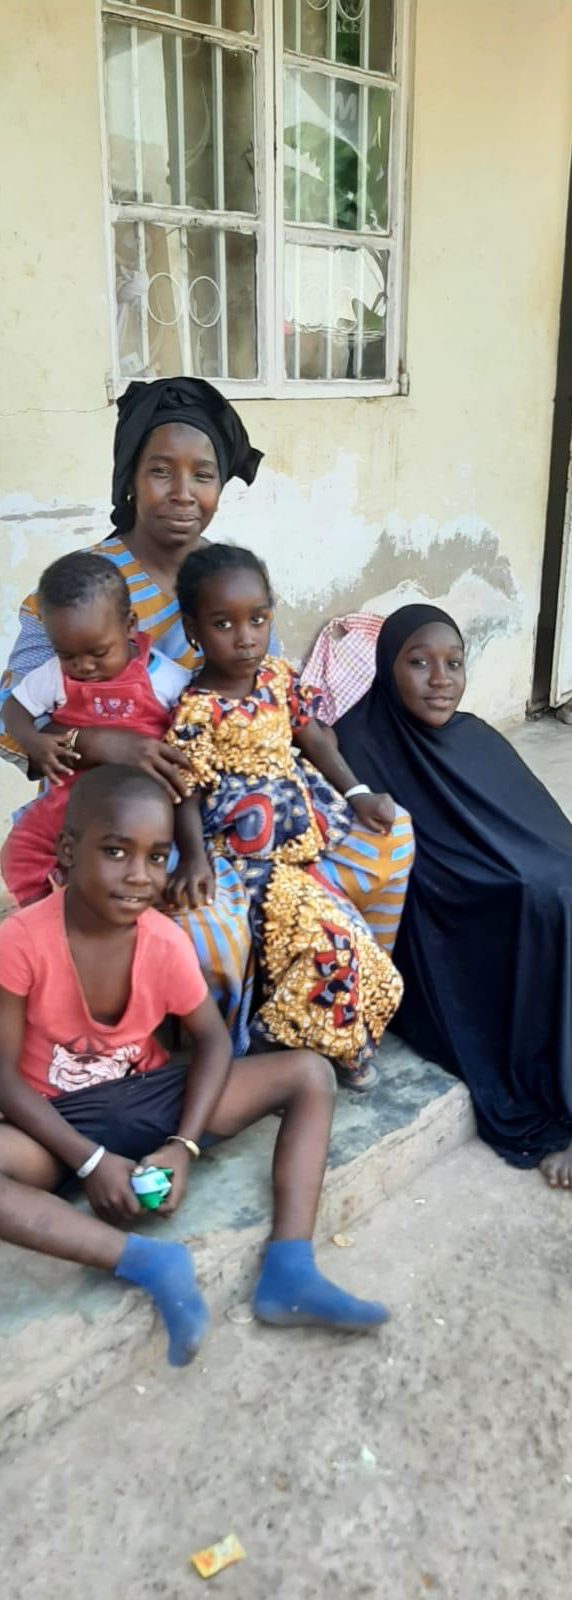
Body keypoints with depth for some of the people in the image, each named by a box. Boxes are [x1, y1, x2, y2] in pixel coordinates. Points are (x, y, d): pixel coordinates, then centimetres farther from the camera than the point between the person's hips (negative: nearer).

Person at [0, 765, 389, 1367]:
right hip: (59, 1122, -3)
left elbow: (212, 1040, -2)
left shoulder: (166, 942, -12)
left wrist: (183, 1146, -16)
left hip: (147, 1097, 4)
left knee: (310, 1074, -10)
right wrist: (90, 1161, -23)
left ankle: (288, 1271, -19)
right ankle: (151, 1264, -28)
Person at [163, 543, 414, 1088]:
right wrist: (195, 857, -30)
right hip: (249, 845, -8)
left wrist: (357, 795, -1)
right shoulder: (195, 711, -15)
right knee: (324, 926, -23)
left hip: (304, 818, 8)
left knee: (392, 834, -4)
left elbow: (315, 741, 11)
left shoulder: (280, 679, 3)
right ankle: (338, 1042, 4)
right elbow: (187, 796, -14)